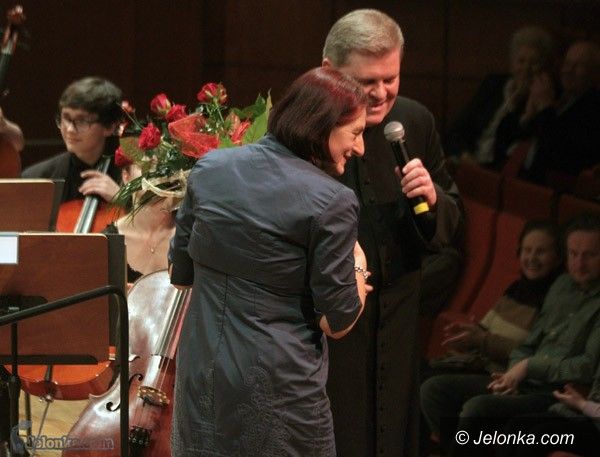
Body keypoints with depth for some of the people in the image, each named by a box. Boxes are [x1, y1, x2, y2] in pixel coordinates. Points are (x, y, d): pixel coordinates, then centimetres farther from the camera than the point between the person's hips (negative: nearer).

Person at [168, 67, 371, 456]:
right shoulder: (332, 201, -14)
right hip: (277, 390, -5)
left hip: (200, 379, 5)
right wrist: (358, 265, 7)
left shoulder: (210, 169, 2)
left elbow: (180, 274, 11)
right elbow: (337, 322, -10)